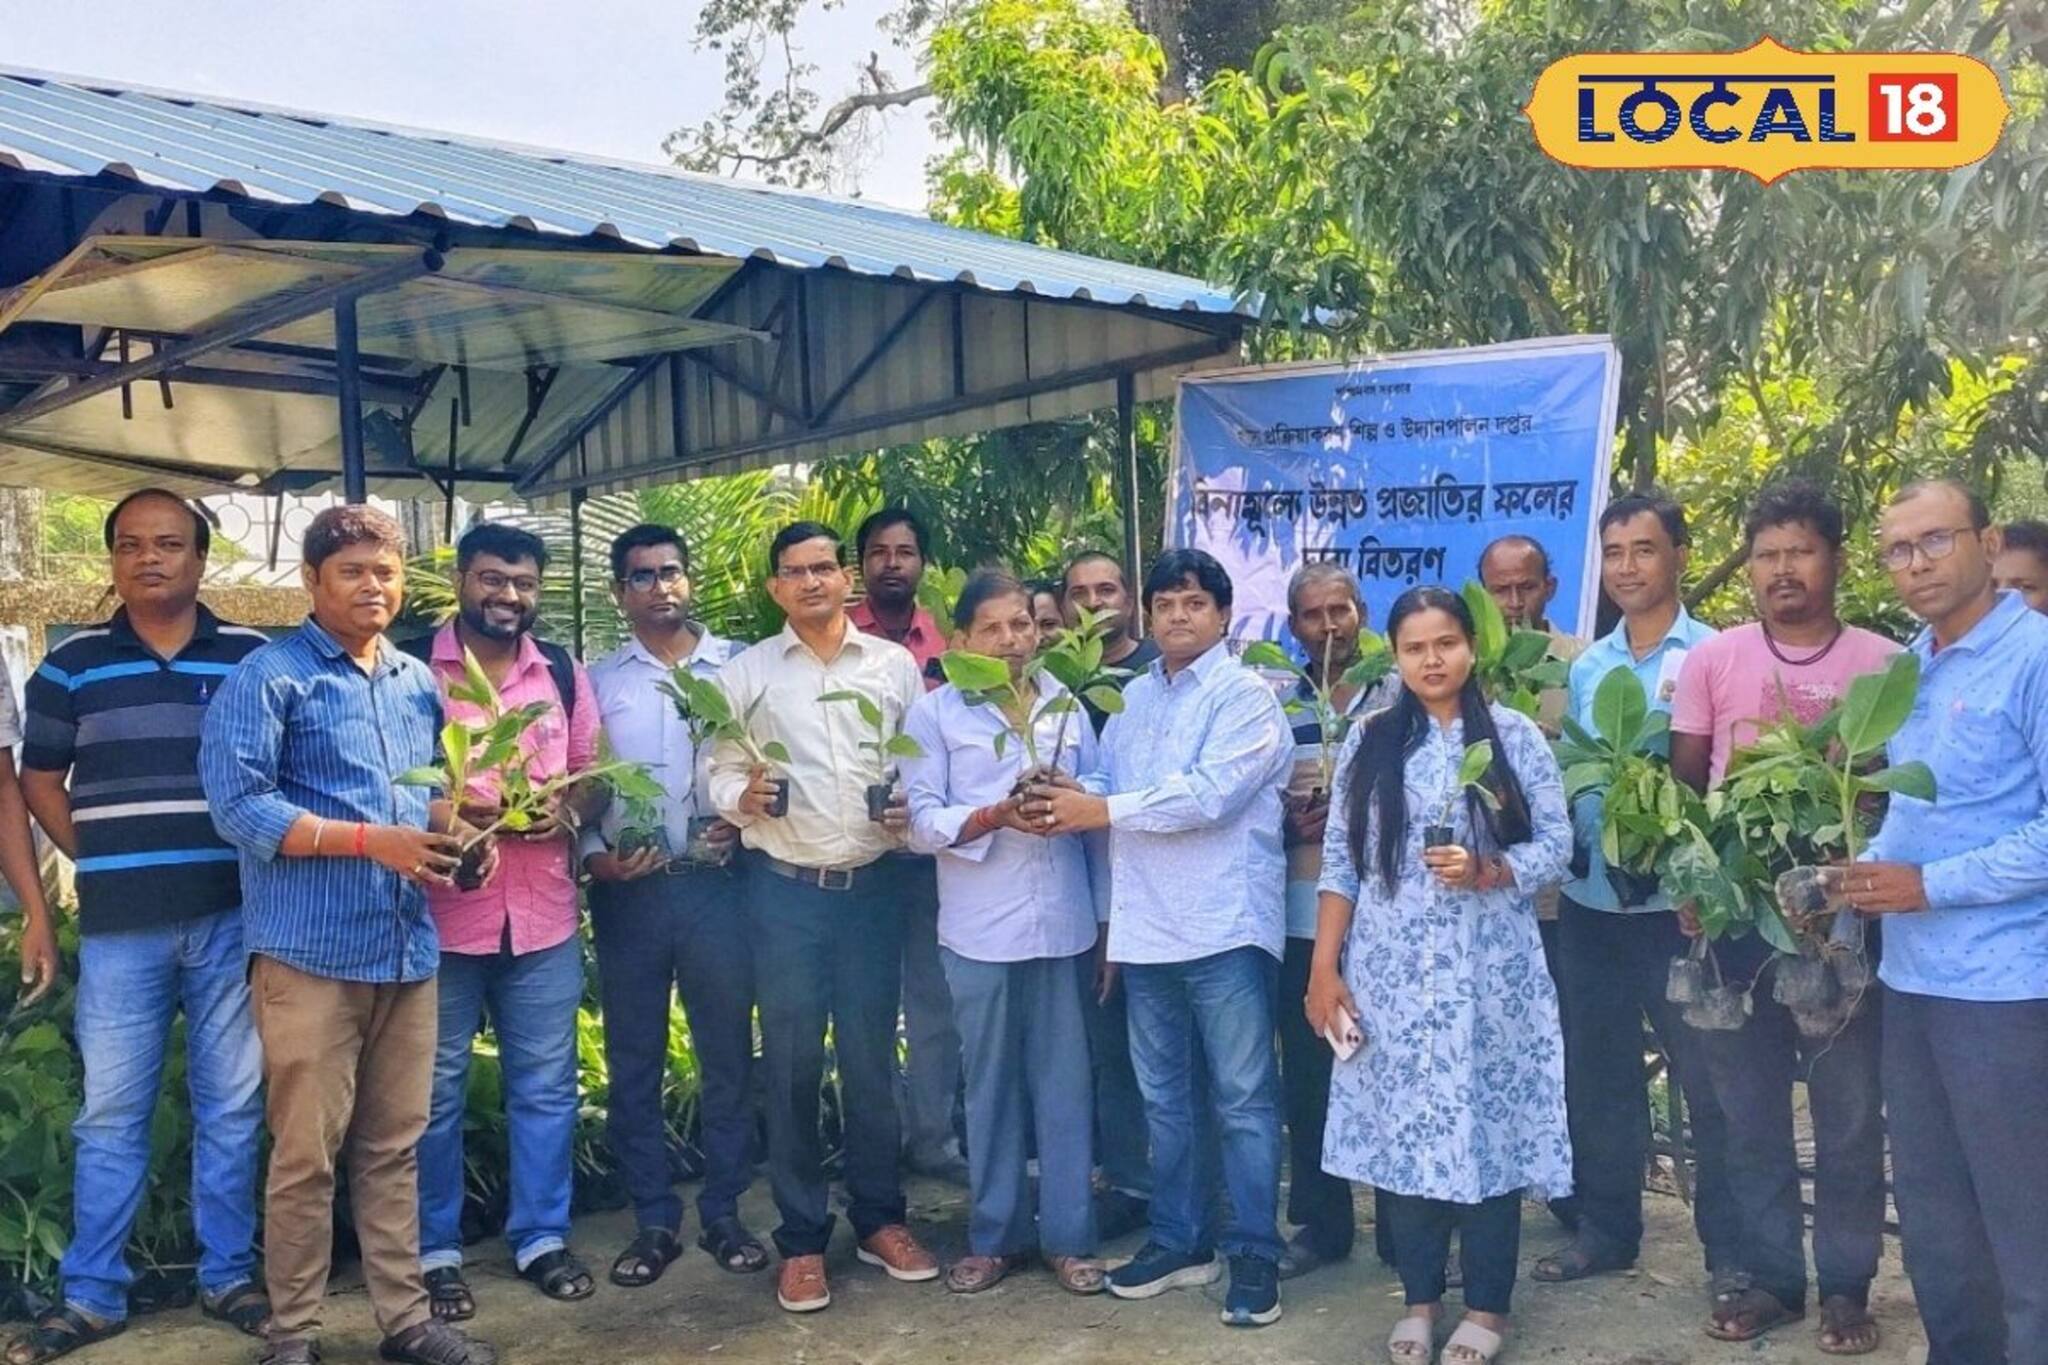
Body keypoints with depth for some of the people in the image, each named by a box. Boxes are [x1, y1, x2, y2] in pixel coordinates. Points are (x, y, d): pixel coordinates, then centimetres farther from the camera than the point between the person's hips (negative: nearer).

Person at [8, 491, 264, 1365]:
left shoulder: (255, 659, 4)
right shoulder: (71, 666, 6)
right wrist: (112, 865, 2)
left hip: (234, 915, 0)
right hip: (120, 926, 0)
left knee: (232, 1103, 8)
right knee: (110, 1111, 7)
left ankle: (229, 1276, 20)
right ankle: (91, 1293, 20)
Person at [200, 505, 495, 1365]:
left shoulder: (420, 683, 15)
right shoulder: (269, 677, -5)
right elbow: (237, 806, -13)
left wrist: (455, 832, 1)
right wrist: (371, 841, -19)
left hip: (408, 948, 6)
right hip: (311, 951, -6)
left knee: (394, 1146, 13)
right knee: (307, 1153, 2)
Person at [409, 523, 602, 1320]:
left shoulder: (564, 672, 9)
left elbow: (590, 771, 13)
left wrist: (568, 810, -9)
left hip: (544, 914, 4)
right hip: (440, 915, -3)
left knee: (546, 1086, 11)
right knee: (436, 1091, 8)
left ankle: (542, 1237, 25)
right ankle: (435, 1252, 21)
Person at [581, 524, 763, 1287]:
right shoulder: (598, 681, 7)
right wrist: (595, 854, -9)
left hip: (717, 882, -1)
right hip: (629, 891, 1)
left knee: (727, 1053, 6)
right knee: (634, 1060, 7)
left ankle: (724, 1212, 20)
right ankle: (654, 1221, 19)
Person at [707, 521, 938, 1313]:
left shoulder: (896, 665, 6)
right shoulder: (746, 672, 3)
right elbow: (719, 771, 1)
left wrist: (911, 814, -11)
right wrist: (744, 798, -19)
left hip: (873, 886, 1)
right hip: (784, 890, -1)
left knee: (872, 1059, 10)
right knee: (792, 1063, 6)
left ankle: (879, 1219, 26)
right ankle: (801, 1239, 18)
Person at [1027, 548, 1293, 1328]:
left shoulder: (1246, 694, -5)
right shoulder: (1131, 699, 16)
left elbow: (1210, 795, -18)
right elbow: (1105, 790, 11)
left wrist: (1102, 812, -15)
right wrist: (1070, 801, -13)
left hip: (1224, 924, -6)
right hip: (1145, 926, 6)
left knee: (1242, 1098, 1)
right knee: (1164, 1097, 15)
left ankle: (1255, 1255, 12)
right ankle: (1179, 1240, 28)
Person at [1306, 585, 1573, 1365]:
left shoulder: (1515, 736, 1)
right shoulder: (1369, 740, 5)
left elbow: (1556, 845, 0)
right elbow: (1340, 861, 4)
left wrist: (1485, 873, -18)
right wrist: (1324, 967, -1)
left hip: (1488, 968, -1)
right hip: (1392, 969, 2)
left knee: (1488, 1123, 4)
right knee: (1403, 1126, 6)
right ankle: (1420, 1297, 23)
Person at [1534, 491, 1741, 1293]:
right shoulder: (1586, 667, 11)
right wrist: (1565, 830, -3)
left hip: (1681, 901, -5)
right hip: (1591, 899, 5)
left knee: (1709, 1075, 3)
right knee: (1597, 1071, 14)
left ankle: (1730, 1246, 17)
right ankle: (1605, 1226, 28)